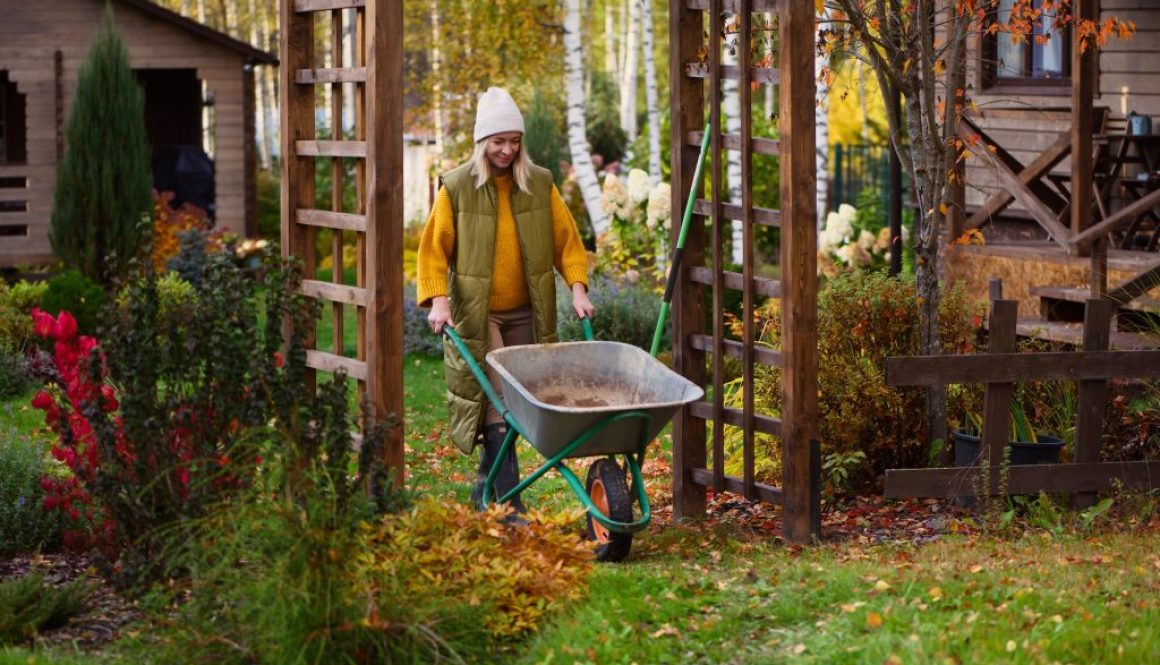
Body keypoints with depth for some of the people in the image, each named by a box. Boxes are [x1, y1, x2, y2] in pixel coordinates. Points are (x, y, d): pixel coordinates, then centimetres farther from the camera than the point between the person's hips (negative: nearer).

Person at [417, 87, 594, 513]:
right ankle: (510, 503, -14)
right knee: (495, 402, -12)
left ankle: (487, 485, 26)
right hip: (476, 314, -4)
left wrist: (577, 287, -5)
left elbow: (566, 239, 8)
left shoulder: (540, 185, 5)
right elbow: (434, 248, -3)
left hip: (525, 314, 4)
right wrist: (437, 299, -14)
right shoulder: (456, 187, -3)